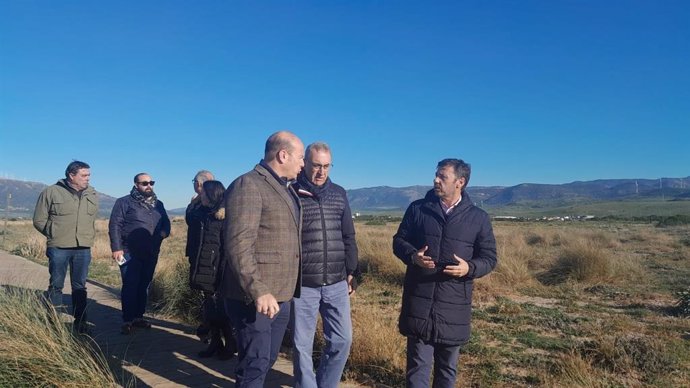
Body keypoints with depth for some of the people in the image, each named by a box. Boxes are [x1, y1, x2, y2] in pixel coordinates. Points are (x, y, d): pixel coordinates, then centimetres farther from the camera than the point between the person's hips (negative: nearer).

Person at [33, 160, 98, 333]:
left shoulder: (92, 195, 6)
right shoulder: (51, 192, -5)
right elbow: (39, 220, 1)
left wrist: (87, 237, 7)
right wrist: (55, 235, 2)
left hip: (83, 249, 3)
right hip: (58, 248, -3)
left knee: (80, 286, 9)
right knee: (56, 285, 6)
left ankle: (80, 321, 16)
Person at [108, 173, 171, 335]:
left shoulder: (158, 204, 14)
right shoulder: (124, 202, -2)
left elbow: (166, 223, 18)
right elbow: (114, 225, -7)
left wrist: (163, 233, -6)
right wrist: (116, 248, -15)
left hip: (151, 254, 5)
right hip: (130, 253, -5)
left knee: (144, 286, 11)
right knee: (130, 286, -3)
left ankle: (139, 316, 22)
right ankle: (127, 320, 5)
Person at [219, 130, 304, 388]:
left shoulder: (286, 188, 15)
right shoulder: (248, 185, -13)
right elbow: (238, 245, -22)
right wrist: (258, 290, -28)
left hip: (281, 295, 9)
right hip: (255, 296, -9)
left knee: (268, 360, 19)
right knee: (255, 365, 0)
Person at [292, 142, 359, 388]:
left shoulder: (339, 194, 8)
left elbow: (348, 237, 13)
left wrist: (351, 272, 10)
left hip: (336, 284, 4)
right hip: (303, 285, -4)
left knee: (342, 339, 8)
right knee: (302, 345, 6)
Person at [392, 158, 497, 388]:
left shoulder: (478, 218, 0)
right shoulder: (417, 208, 2)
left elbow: (489, 258, 4)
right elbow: (399, 241, 8)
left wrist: (469, 268, -18)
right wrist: (413, 256, -14)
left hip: (454, 305, 1)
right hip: (419, 301, 0)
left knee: (448, 365, 16)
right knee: (418, 363, 5)